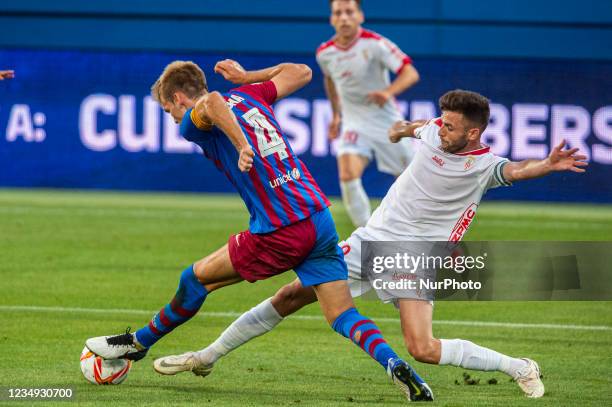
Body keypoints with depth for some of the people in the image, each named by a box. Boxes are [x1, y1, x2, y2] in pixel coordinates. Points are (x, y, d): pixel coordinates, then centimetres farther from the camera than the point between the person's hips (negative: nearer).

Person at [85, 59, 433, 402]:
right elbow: (300, 72, 31)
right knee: (343, 316, 4)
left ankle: (138, 344, 30)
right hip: (320, 217, 6)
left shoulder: (194, 121, 0)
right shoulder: (248, 96, 20)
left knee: (197, 279, 14)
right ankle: (395, 365, -20)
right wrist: (247, 76, 39)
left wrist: (243, 147, -26)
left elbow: (212, 102, -25)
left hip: (281, 233, -6)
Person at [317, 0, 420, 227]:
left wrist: (388, 91, -42)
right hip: (354, 123, 2)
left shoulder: (374, 44, -18)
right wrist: (336, 114, 24)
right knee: (347, 176, -22)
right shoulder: (324, 53, -3)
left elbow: (410, 73, -24)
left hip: (387, 121, -2)